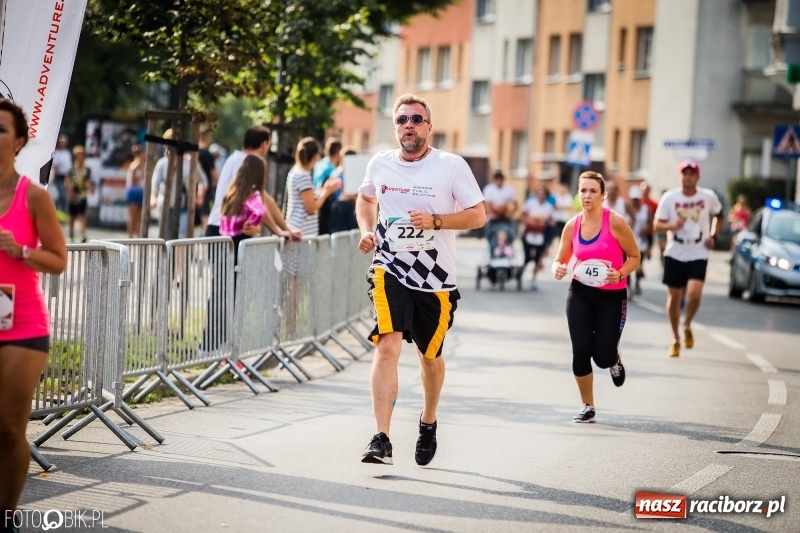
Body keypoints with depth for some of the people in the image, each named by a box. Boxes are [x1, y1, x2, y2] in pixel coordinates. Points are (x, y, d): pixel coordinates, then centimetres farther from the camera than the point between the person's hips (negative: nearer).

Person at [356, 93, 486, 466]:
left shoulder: (451, 166, -7)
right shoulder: (380, 164, 3)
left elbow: (478, 215, -5)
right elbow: (365, 198, 23)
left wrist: (435, 221, -19)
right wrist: (366, 230, 5)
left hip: (435, 278, 0)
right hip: (390, 272, 0)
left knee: (430, 356, 15)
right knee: (387, 346, -19)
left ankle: (428, 423, 42)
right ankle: (381, 440, -20)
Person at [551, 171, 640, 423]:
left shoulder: (615, 222, -12)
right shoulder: (572, 225, -1)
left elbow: (634, 257, -3)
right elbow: (560, 259, 9)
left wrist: (620, 274, -21)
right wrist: (558, 269, -14)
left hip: (612, 296, -3)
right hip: (580, 293, 3)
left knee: (603, 356, -5)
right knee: (580, 351, -5)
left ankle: (614, 359, 36)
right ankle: (587, 407, 13)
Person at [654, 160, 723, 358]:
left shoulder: (708, 197, -2)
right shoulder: (669, 198, -4)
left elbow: (719, 217, 16)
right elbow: (657, 225, -5)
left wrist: (713, 236, 1)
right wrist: (672, 226, -25)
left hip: (698, 254, -1)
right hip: (674, 254, 1)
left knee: (694, 294, -20)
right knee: (674, 297, 5)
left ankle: (687, 326, 9)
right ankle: (676, 339, 22)